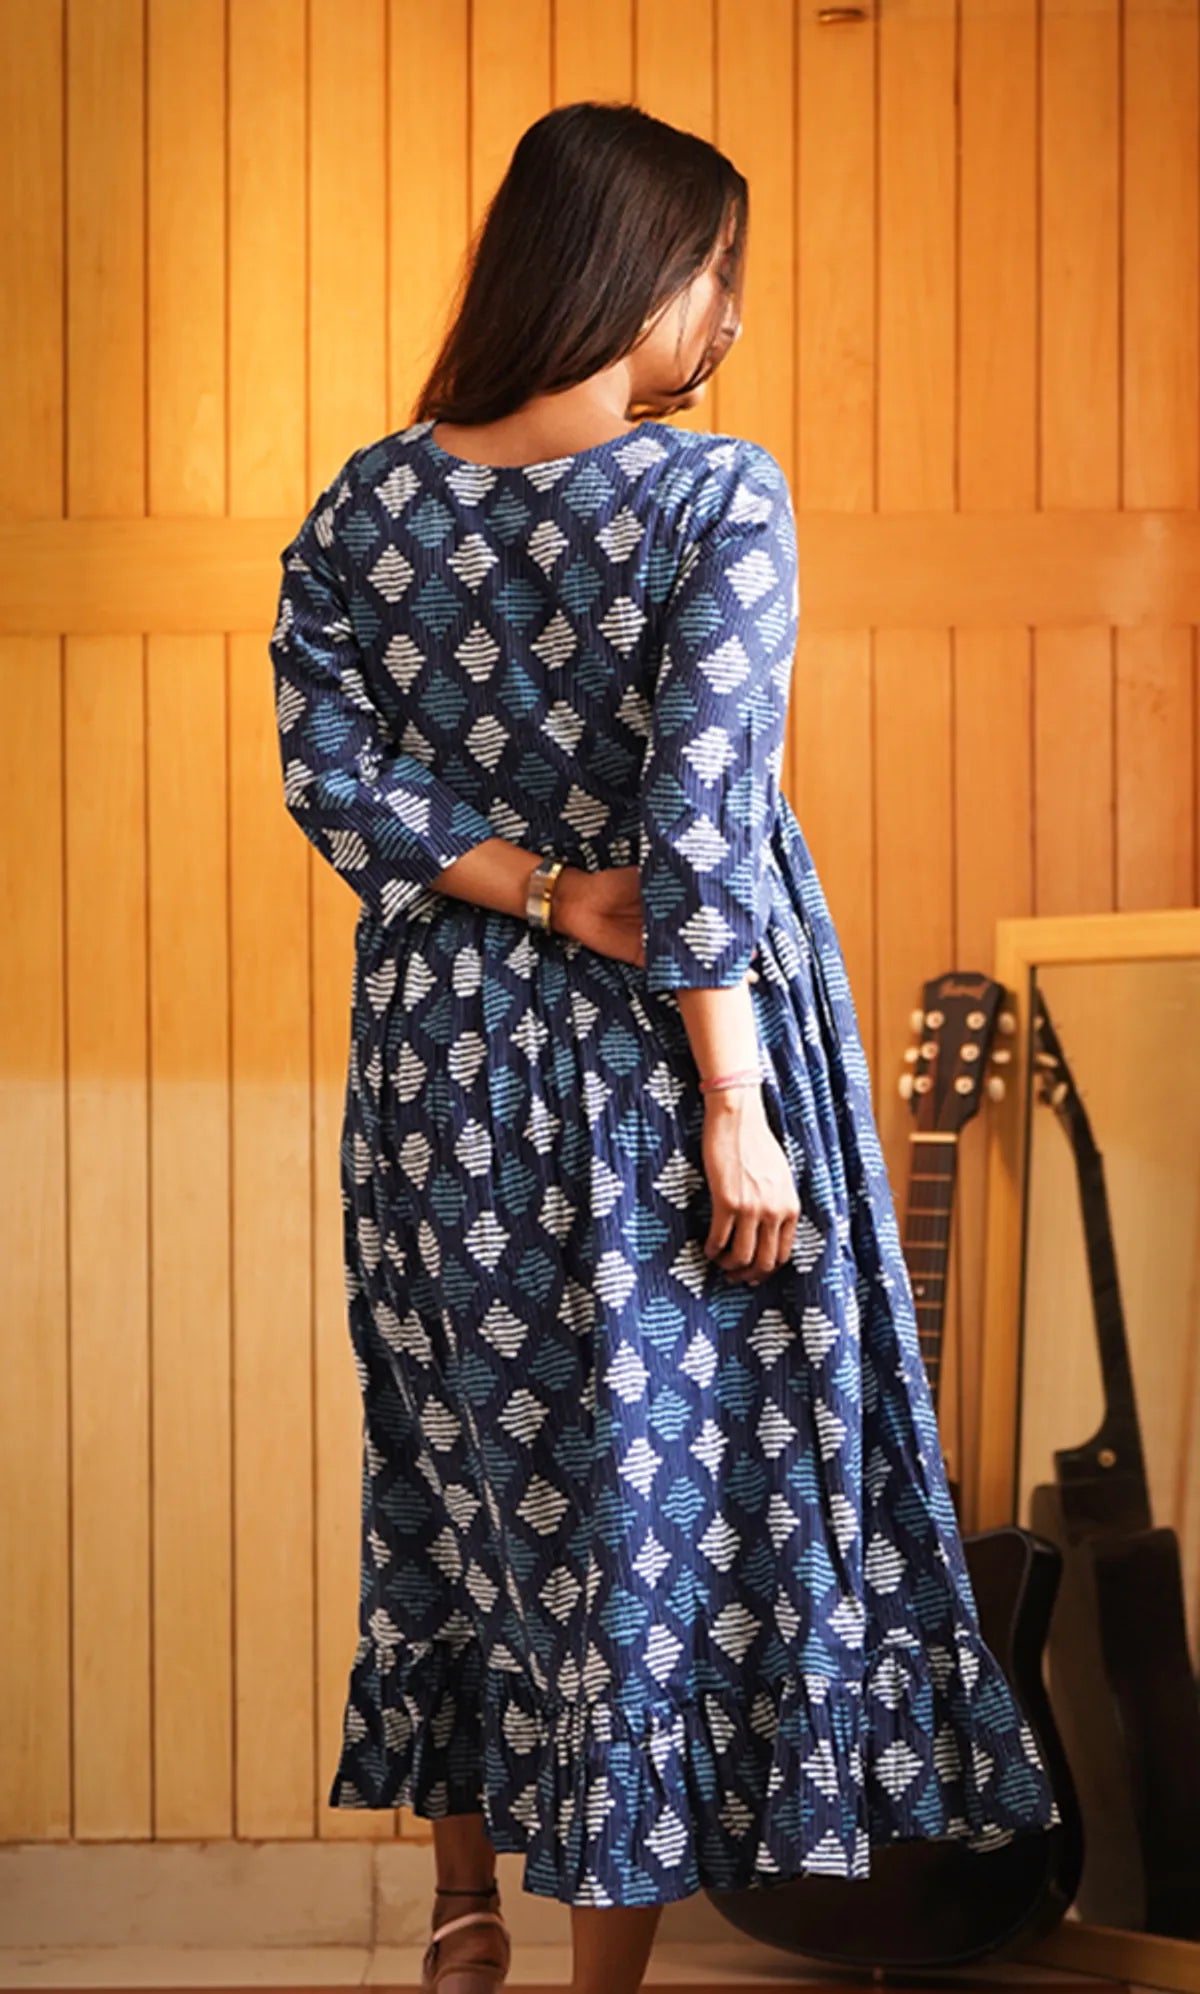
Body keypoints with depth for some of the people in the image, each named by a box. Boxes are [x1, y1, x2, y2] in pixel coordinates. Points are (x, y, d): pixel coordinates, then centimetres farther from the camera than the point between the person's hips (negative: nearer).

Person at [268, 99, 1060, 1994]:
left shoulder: (373, 500, 0)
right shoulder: (720, 497, -15)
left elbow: (332, 766, -6)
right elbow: (703, 820, -21)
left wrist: (547, 893, -9)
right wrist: (739, 1110, -18)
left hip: (446, 1046, 5)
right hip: (659, 1055, -5)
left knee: (463, 1445, 18)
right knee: (653, 1478, 4)